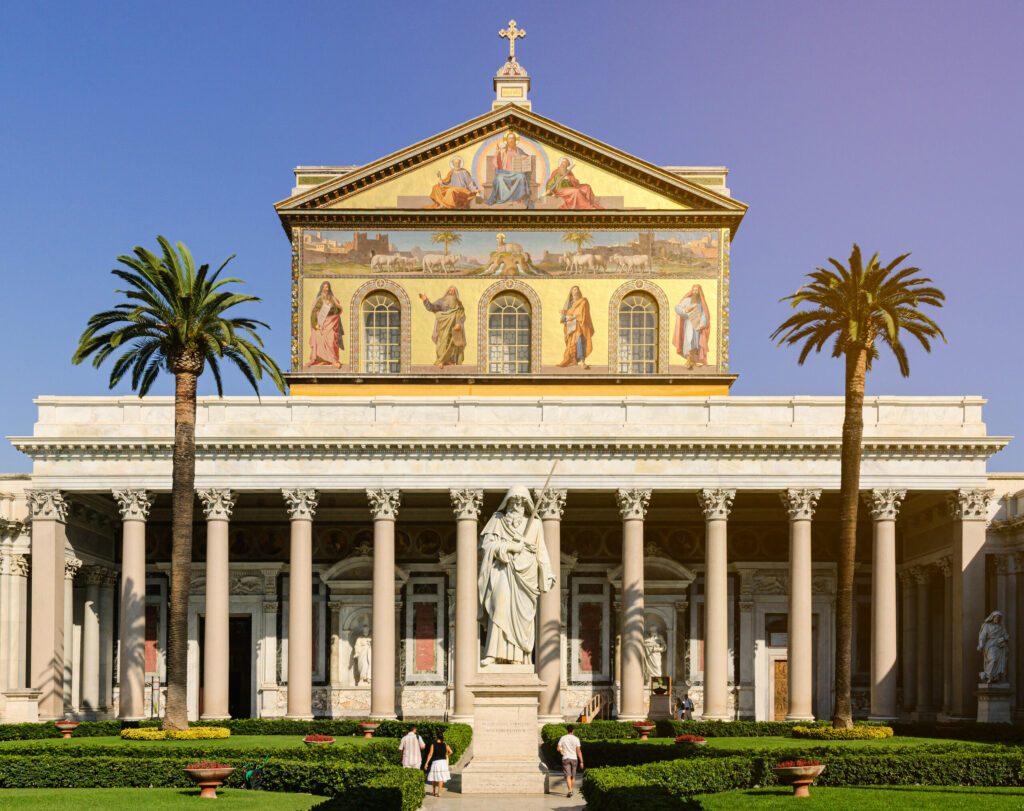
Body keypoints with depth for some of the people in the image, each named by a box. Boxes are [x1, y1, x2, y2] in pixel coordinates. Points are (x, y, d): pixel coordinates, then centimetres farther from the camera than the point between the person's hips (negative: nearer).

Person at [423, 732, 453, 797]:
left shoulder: (433, 745, -8)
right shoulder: (445, 745, -1)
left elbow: (430, 754, -11)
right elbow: (450, 752, 6)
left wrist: (427, 763, -7)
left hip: (435, 762, -1)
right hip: (443, 762, 1)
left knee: (434, 778, 14)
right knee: (441, 778, 2)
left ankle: (433, 792, 23)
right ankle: (439, 792, -3)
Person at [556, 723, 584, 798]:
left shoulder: (563, 738, -1)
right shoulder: (576, 739, -4)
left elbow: (558, 748, -3)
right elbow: (578, 751, -6)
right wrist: (581, 761, -3)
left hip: (565, 759, -1)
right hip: (574, 758, 1)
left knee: (568, 776, -6)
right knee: (573, 776, 16)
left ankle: (570, 791, -22)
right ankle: (571, 790, 25)